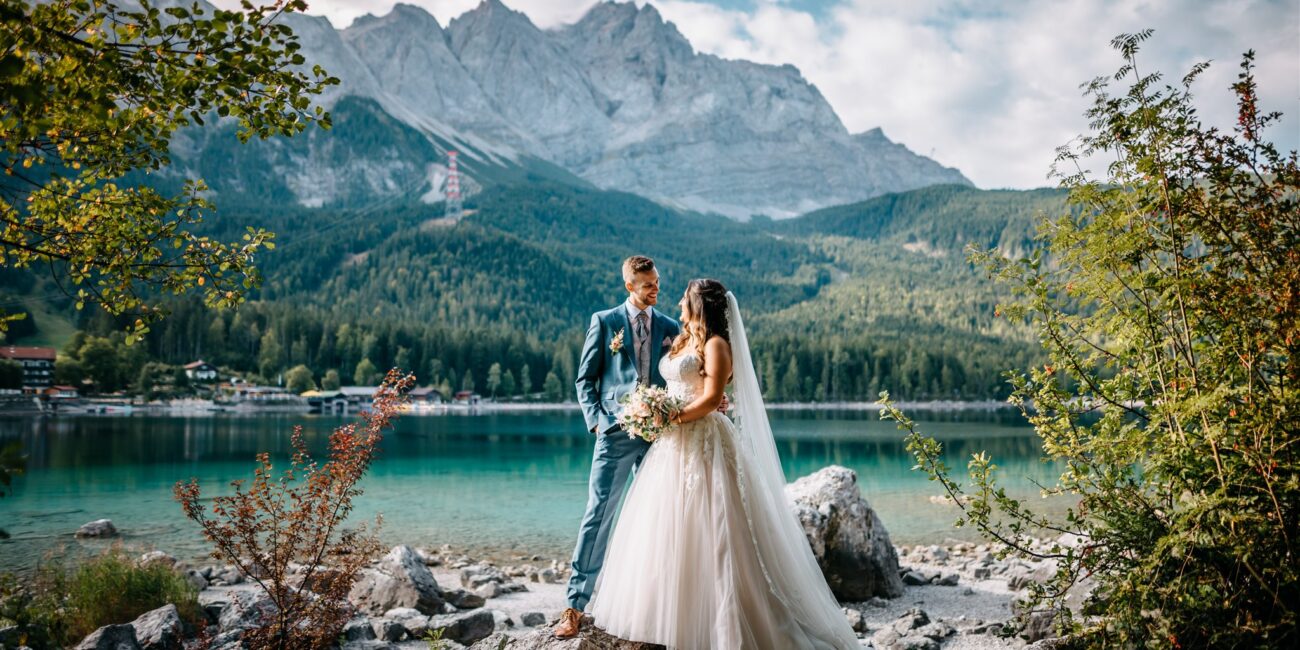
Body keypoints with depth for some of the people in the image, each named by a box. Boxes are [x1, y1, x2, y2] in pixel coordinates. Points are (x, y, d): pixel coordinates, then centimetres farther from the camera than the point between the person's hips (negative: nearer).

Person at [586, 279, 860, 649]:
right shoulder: (683, 342, 18)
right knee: (670, 529, 10)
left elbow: (712, 398, -18)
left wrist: (672, 419, -16)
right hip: (675, 445, 9)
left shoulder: (716, 344, -9)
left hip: (703, 443, -9)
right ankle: (671, 612, 18)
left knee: (702, 529, -7)